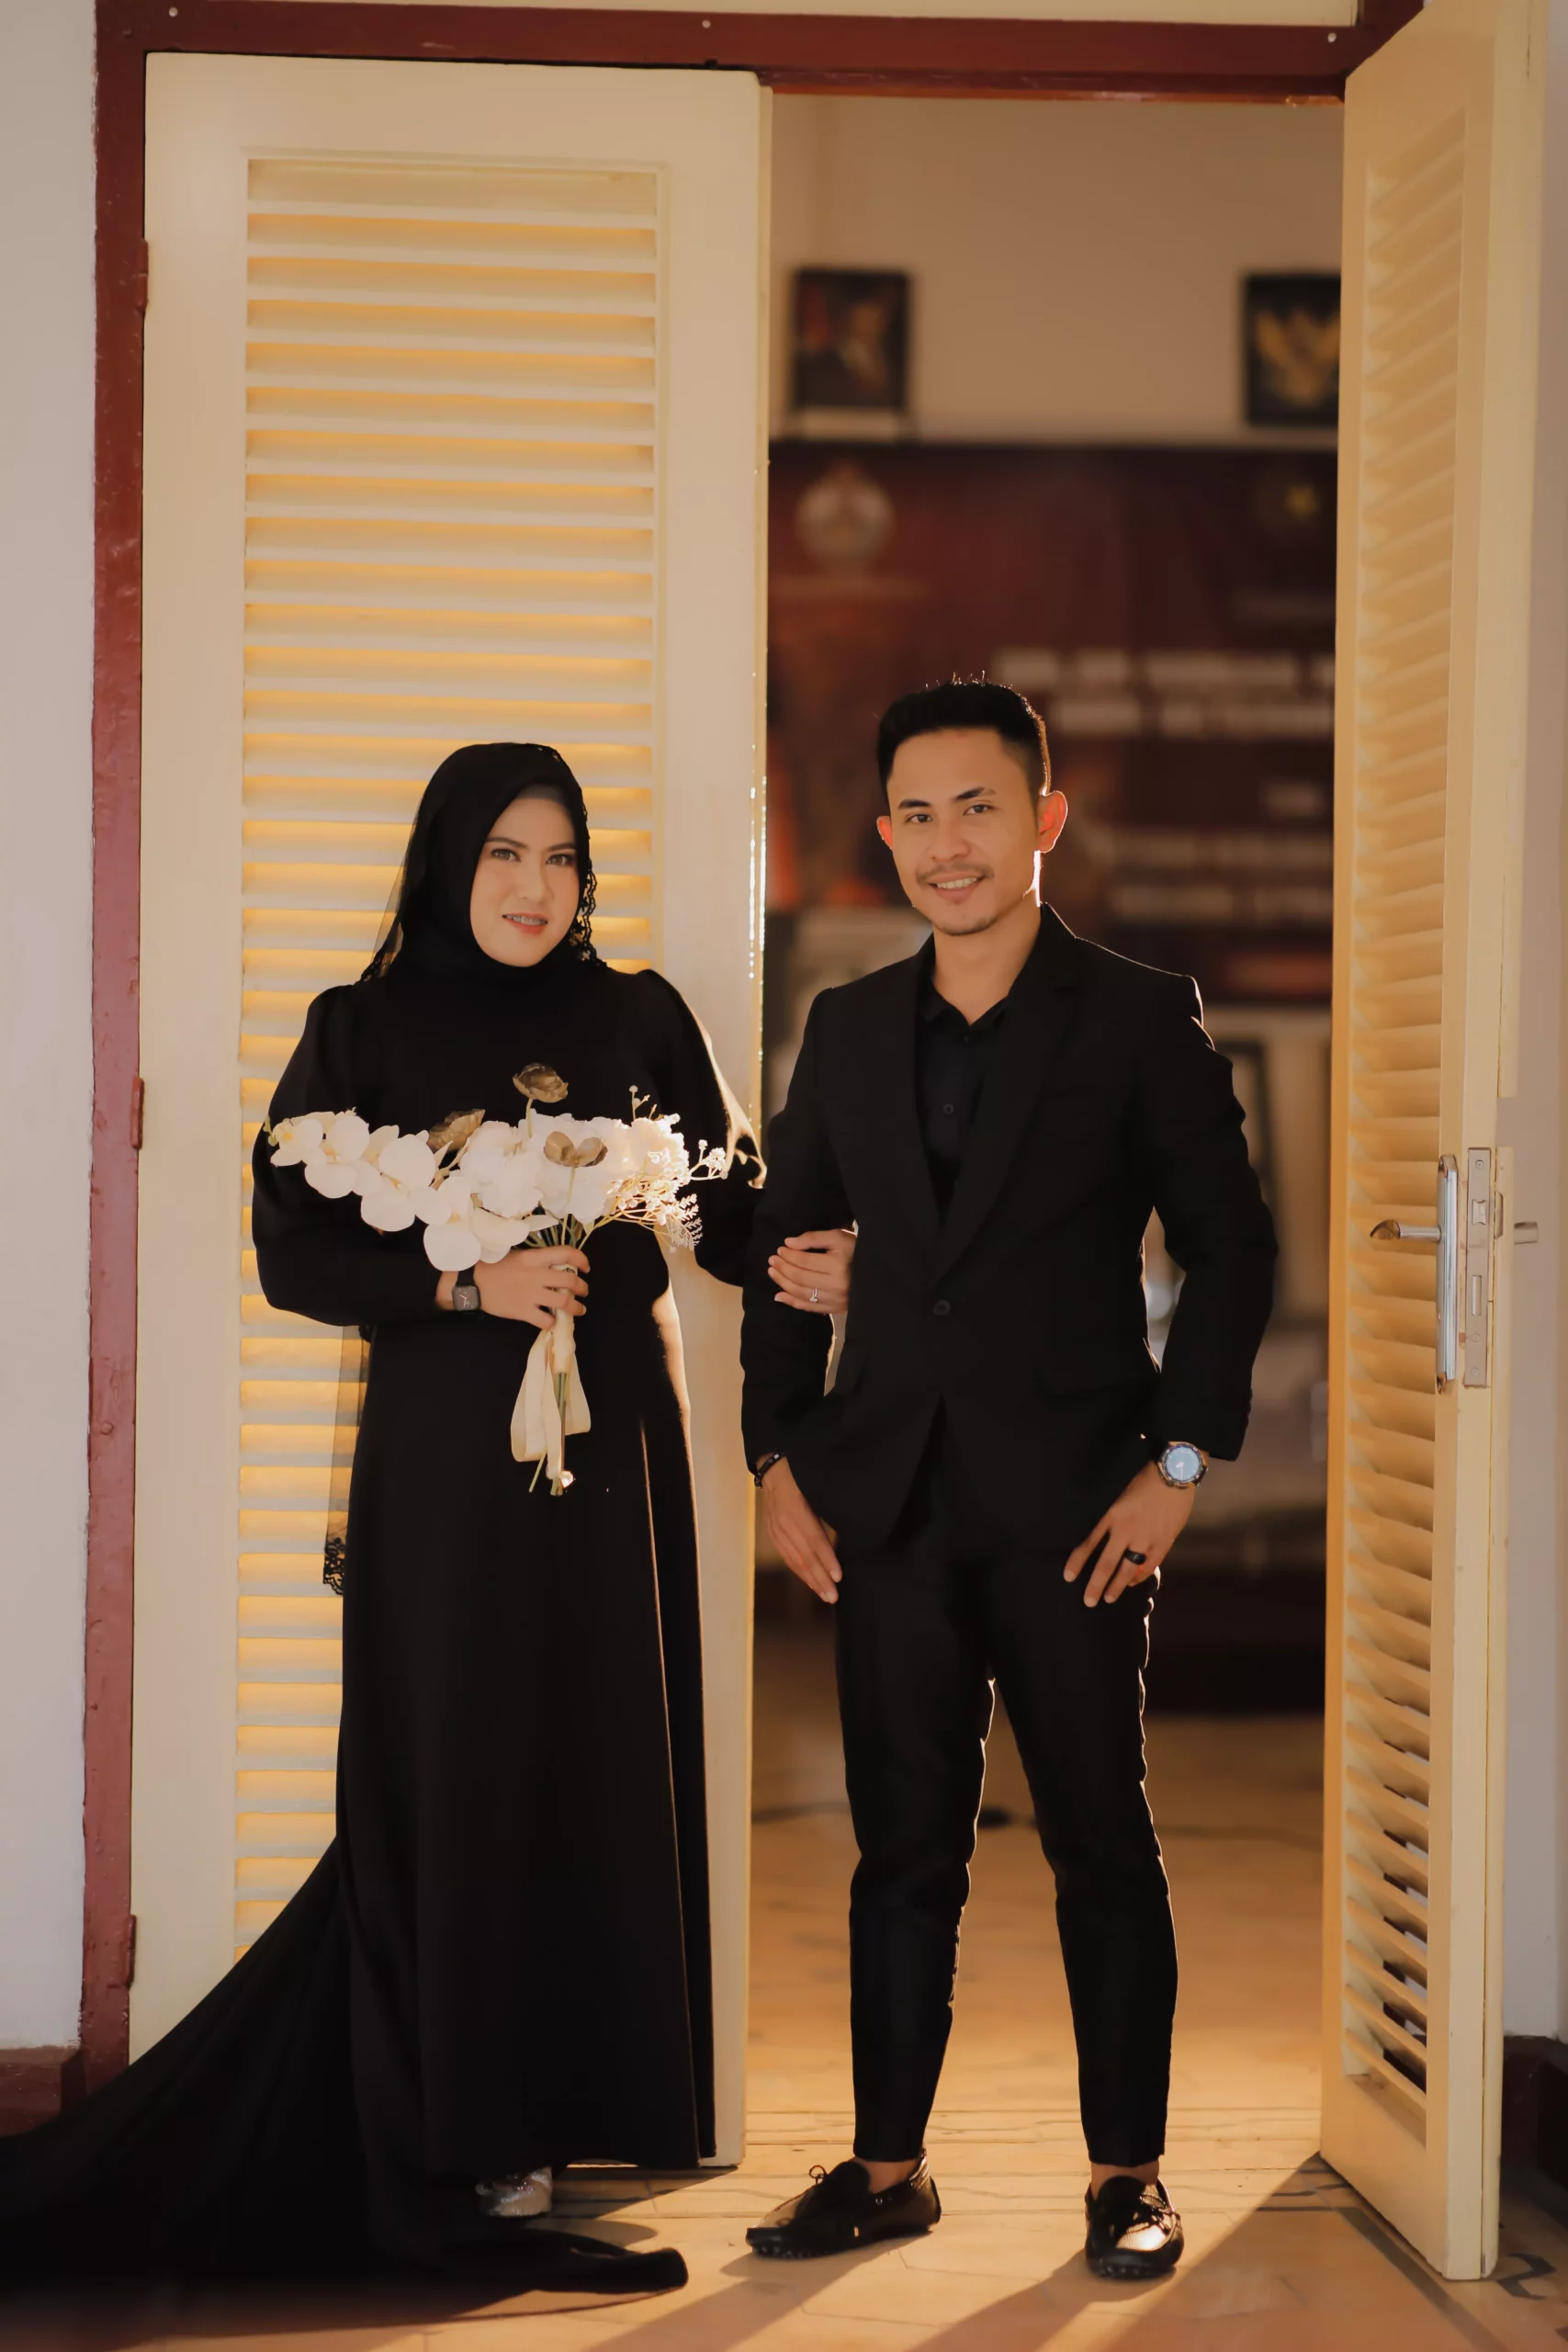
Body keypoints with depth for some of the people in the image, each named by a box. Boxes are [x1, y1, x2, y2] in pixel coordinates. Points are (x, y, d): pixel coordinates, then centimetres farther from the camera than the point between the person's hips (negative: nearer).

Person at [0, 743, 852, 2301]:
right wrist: (469, 1284, -13)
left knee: (599, 1772, 2)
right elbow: (293, 1250, -1)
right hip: (445, 1452, -3)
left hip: (610, 1443, 3)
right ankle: (465, 2171, 0)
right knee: (454, 1784, -4)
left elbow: (727, 1198, 4)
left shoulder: (637, 1021, 9)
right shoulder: (366, 1032, 3)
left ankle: (562, 2109, 13)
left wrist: (787, 1262, -18)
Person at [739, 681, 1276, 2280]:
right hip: (889, 1504, 3)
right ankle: (888, 2166, 18)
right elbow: (787, 1247, 15)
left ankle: (1127, 2174, 14)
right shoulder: (848, 1029, 10)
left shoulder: (1140, 1021, -2)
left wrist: (1181, 1462, -8)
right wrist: (779, 1459, 6)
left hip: (1072, 1506, -3)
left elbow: (1228, 1245, -2)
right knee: (902, 1850, 9)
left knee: (1101, 1846, 4)